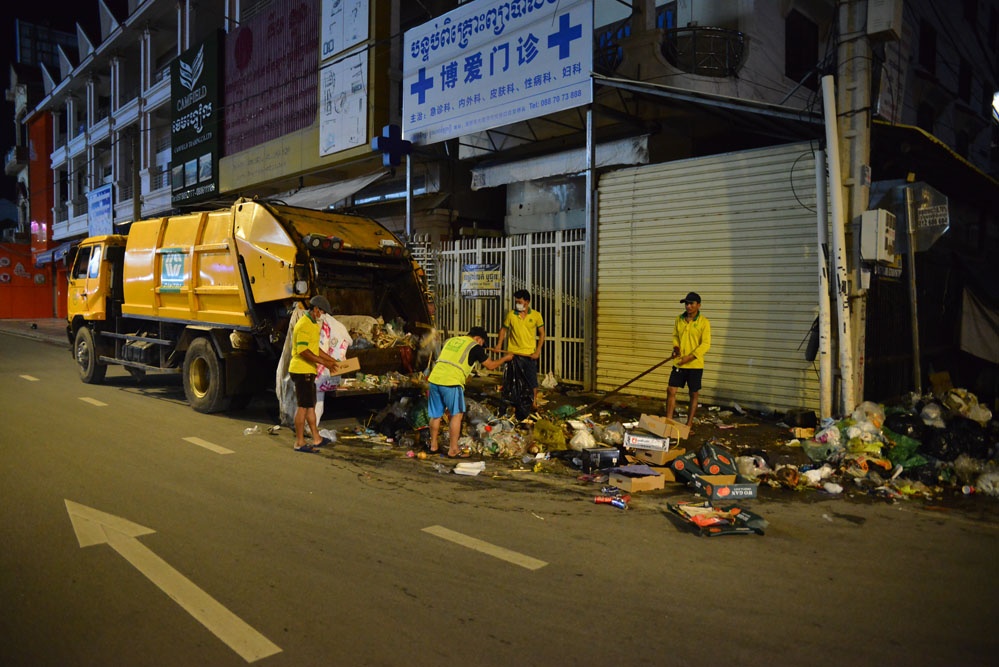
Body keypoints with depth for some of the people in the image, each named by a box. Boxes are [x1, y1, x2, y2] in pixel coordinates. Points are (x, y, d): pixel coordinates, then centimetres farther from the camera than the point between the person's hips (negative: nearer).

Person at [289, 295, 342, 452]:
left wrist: (331, 359, 20)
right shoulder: (304, 325, -16)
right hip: (302, 370, -11)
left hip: (308, 371, 11)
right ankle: (299, 442, 1)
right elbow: (303, 351, -24)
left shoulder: (312, 324, 17)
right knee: (303, 406, -6)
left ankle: (316, 439, 24)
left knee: (311, 405, 15)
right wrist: (325, 363, -24)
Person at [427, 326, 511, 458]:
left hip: (434, 378, 6)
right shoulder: (474, 347, 6)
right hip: (451, 383, -6)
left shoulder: (450, 340, 22)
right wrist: (505, 358, 31)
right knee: (457, 414, 8)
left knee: (436, 414, 18)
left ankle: (433, 445, 30)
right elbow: (491, 366, 14)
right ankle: (453, 450, 11)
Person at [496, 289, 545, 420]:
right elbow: (504, 329, 9)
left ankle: (534, 403, 21)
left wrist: (538, 351, -8)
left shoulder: (536, 315, -4)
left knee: (532, 380, 3)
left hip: (529, 355, -1)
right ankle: (517, 405, 21)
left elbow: (541, 334, 0)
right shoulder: (511, 315, -2)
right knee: (513, 381, 8)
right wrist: (499, 344, -6)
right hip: (513, 354, 2)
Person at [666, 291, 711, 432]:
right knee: (671, 390, 0)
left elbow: (705, 344, -13)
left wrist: (689, 357, -21)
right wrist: (676, 347, -3)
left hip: (695, 365, -4)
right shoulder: (679, 319, 5)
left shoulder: (704, 322, -10)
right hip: (679, 363, 4)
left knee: (693, 394, 8)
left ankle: (689, 424, 19)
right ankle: (668, 420, 12)